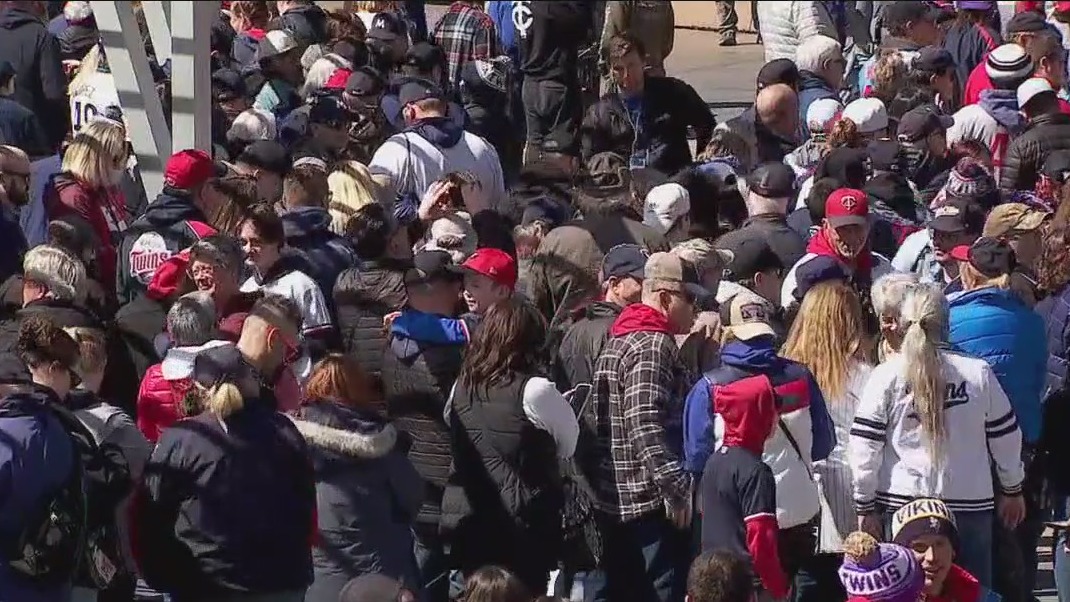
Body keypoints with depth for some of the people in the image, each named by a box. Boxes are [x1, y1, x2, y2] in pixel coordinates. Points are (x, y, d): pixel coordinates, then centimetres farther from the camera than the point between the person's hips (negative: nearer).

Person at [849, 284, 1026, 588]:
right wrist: (1012, 490, 21)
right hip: (971, 504, 1)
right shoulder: (978, 373, -3)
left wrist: (865, 506, 3)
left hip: (903, 503, -1)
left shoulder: (886, 376, -6)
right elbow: (1006, 438, 6)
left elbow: (865, 447, -6)